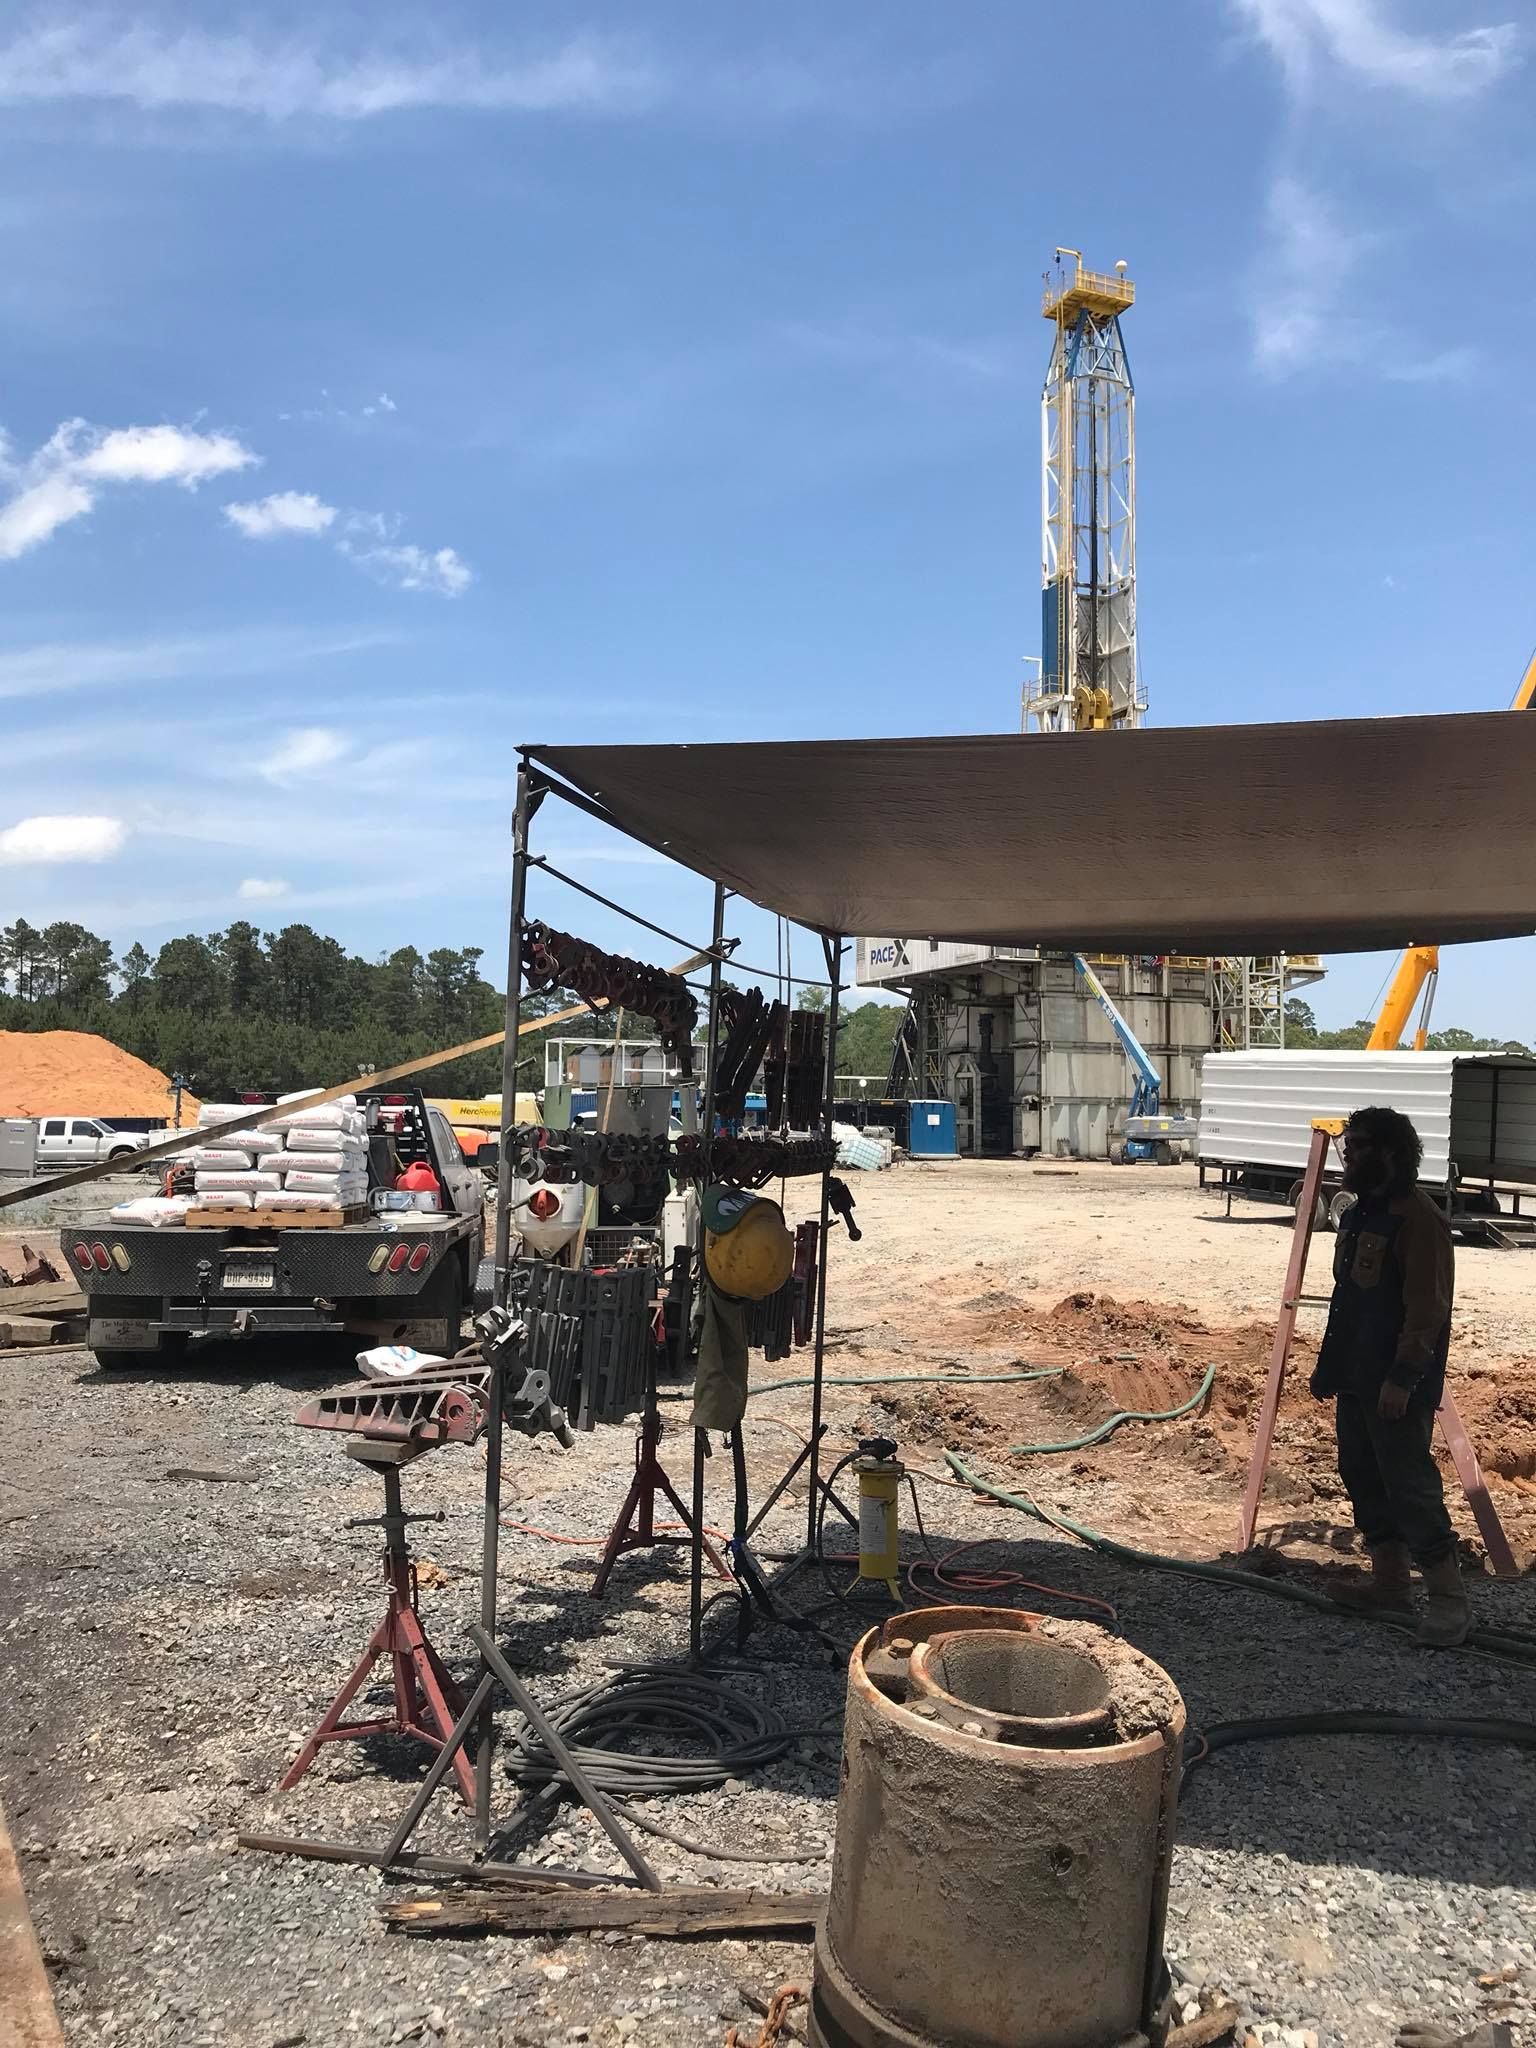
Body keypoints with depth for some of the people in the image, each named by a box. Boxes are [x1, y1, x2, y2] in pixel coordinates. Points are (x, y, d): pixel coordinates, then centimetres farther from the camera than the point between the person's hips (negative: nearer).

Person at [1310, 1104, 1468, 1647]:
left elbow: (1428, 1309, -21)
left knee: (1410, 1484, -6)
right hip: (1358, 1378, 10)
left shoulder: (1418, 1219, -17)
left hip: (1397, 1385, -10)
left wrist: (1403, 1378, -24)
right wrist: (1329, 1367, 19)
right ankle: (1390, 1583, 26)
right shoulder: (1359, 1213, 12)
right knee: (1364, 1478, 15)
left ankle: (1449, 1598, 5)